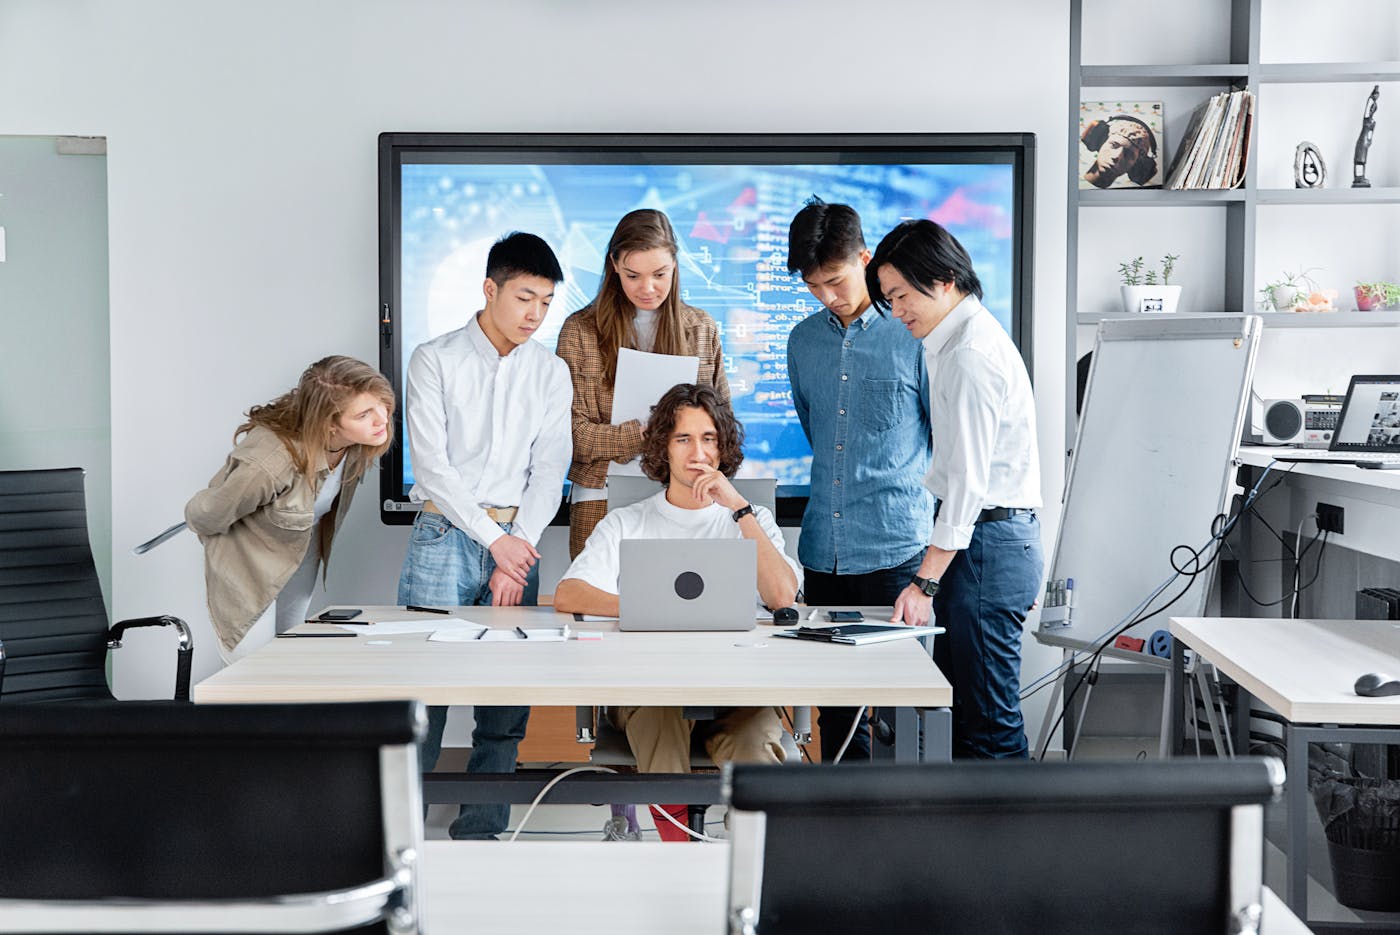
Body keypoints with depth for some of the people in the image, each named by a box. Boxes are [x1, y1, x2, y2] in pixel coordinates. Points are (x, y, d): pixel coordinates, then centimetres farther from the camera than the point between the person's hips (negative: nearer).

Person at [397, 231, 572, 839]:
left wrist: (516, 557, -8)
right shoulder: (435, 360, 0)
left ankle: (481, 832, 11)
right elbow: (431, 465, -7)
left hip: (517, 541, 3)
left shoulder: (551, 373, 10)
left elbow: (549, 470, 3)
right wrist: (494, 540, -12)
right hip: (444, 537, -3)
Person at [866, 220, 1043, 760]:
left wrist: (925, 582, -20)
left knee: (989, 715, -5)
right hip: (987, 537, 10)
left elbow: (968, 479, -20)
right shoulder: (951, 342, 16)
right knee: (956, 703, 14)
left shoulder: (972, 354, -17)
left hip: (989, 541, -10)